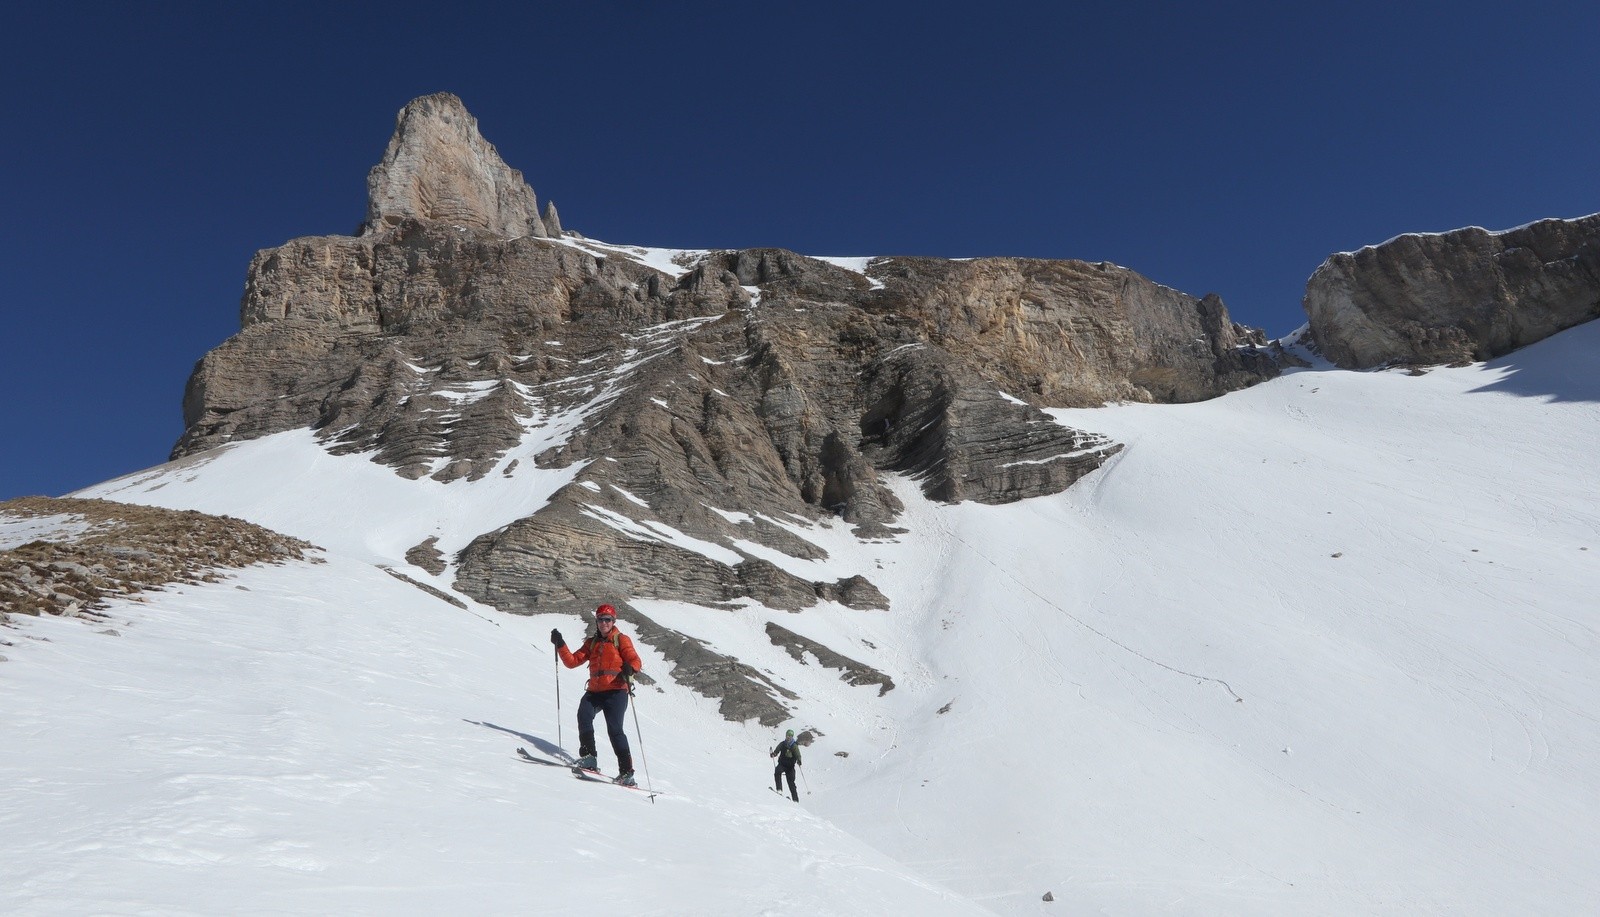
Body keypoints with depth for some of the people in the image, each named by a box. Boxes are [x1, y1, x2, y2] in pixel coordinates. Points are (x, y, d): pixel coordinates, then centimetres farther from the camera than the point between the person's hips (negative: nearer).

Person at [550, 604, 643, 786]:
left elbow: (635, 661, -5)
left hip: (616, 691, -4)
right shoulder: (591, 642, 20)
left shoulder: (621, 640, 7)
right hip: (594, 691, 4)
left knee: (614, 729, -16)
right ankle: (589, 758, -16)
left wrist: (629, 668, -29)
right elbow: (572, 661, 15)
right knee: (584, 715, -24)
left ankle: (626, 772, -12)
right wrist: (560, 645, 1)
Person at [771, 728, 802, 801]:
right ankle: (779, 789, -28)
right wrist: (773, 754, -20)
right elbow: (776, 751, 3)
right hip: (782, 764, 2)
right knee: (777, 771, -30)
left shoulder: (794, 746, -3)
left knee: (791, 782, -2)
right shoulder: (782, 744, 5)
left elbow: (798, 755, -11)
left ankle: (795, 800, 7)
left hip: (790, 766, -2)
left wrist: (799, 761, -32)